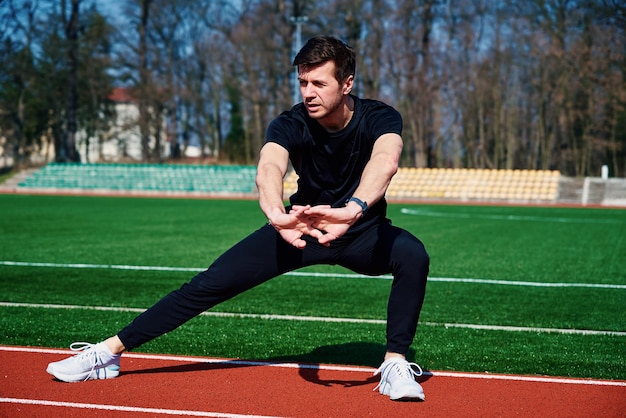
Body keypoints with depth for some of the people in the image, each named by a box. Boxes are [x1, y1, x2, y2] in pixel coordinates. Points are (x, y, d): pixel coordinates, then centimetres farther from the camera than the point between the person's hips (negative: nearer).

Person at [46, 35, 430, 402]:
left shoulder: (379, 118, -22)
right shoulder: (291, 124, -20)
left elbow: (386, 160, -46)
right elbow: (269, 167, -43)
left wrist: (353, 209, -67)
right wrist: (277, 214, -67)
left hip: (361, 231, 0)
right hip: (302, 227, 1)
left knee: (413, 254, -32)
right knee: (211, 284, -10)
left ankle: (395, 364, -21)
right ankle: (110, 351, -2)